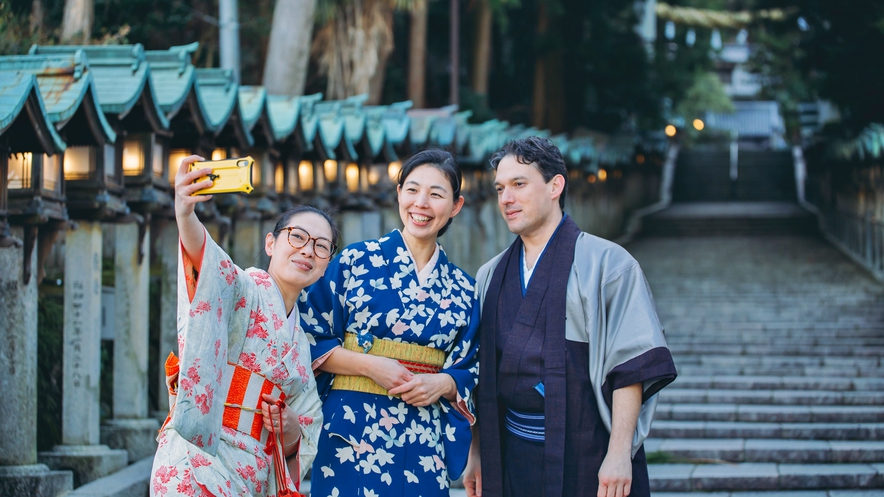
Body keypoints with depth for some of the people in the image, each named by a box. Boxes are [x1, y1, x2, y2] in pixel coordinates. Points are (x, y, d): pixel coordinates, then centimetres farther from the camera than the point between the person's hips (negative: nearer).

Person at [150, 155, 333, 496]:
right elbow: (211, 264, -28)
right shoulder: (245, 291, -3)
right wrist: (185, 215, -49)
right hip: (196, 469, -7)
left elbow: (306, 419, 23)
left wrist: (291, 430, -2)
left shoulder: (298, 339, 18)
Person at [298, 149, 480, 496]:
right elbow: (308, 342, -1)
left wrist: (442, 384, -9)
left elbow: (470, 372, 12)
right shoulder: (355, 261, 1)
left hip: (424, 442, 3)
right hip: (351, 432, -2)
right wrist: (370, 366, -12)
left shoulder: (462, 290, 9)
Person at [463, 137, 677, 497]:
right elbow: (480, 378, 14)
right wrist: (476, 454, 9)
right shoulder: (491, 276, 11)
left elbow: (631, 365, -11)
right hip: (513, 453, 5)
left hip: (588, 456, -4)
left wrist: (619, 453, -17)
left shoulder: (605, 262, -5)